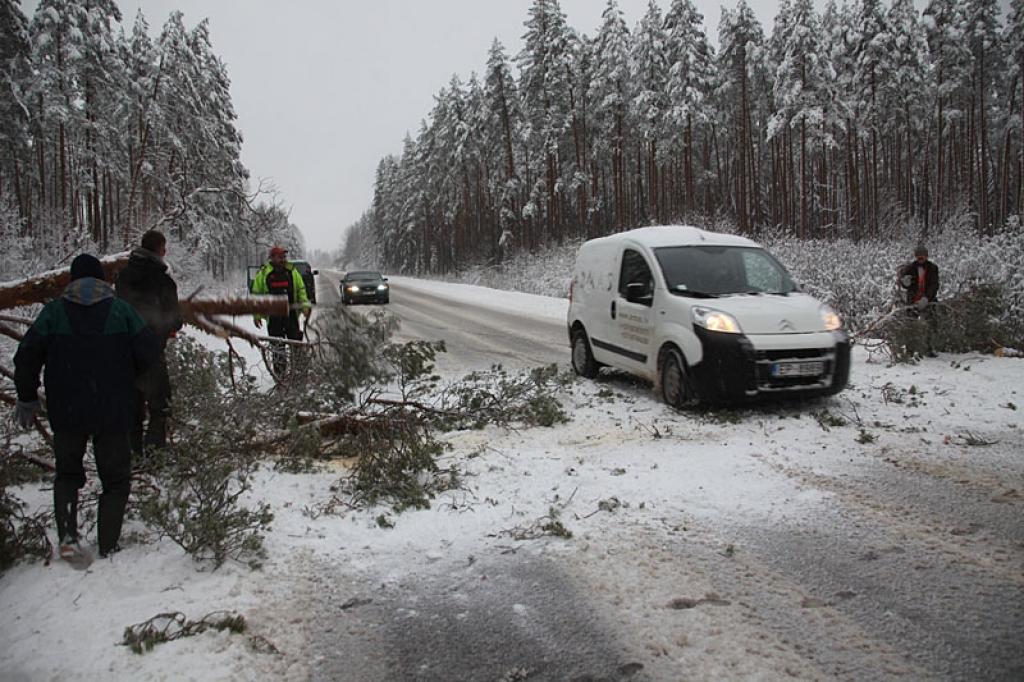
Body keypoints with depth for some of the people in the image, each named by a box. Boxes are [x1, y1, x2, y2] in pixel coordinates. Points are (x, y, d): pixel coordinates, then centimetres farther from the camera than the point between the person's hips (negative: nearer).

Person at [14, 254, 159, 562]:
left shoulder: (55, 310, 0)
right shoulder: (120, 309, -2)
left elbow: (27, 354, -4)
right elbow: (149, 351, -6)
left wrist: (27, 398, 8)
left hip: (66, 412, 1)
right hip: (114, 412, -1)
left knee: (67, 473, 20)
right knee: (116, 479, 12)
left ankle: (67, 537, 3)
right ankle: (108, 547, 9)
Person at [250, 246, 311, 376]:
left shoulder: (292, 271, 8)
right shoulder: (263, 273, 2)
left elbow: (301, 290, 14)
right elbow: (256, 294, 6)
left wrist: (305, 305, 1)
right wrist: (256, 314, 2)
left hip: (291, 314, 2)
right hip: (273, 316, -2)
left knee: (296, 341, 3)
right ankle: (279, 373, 7)